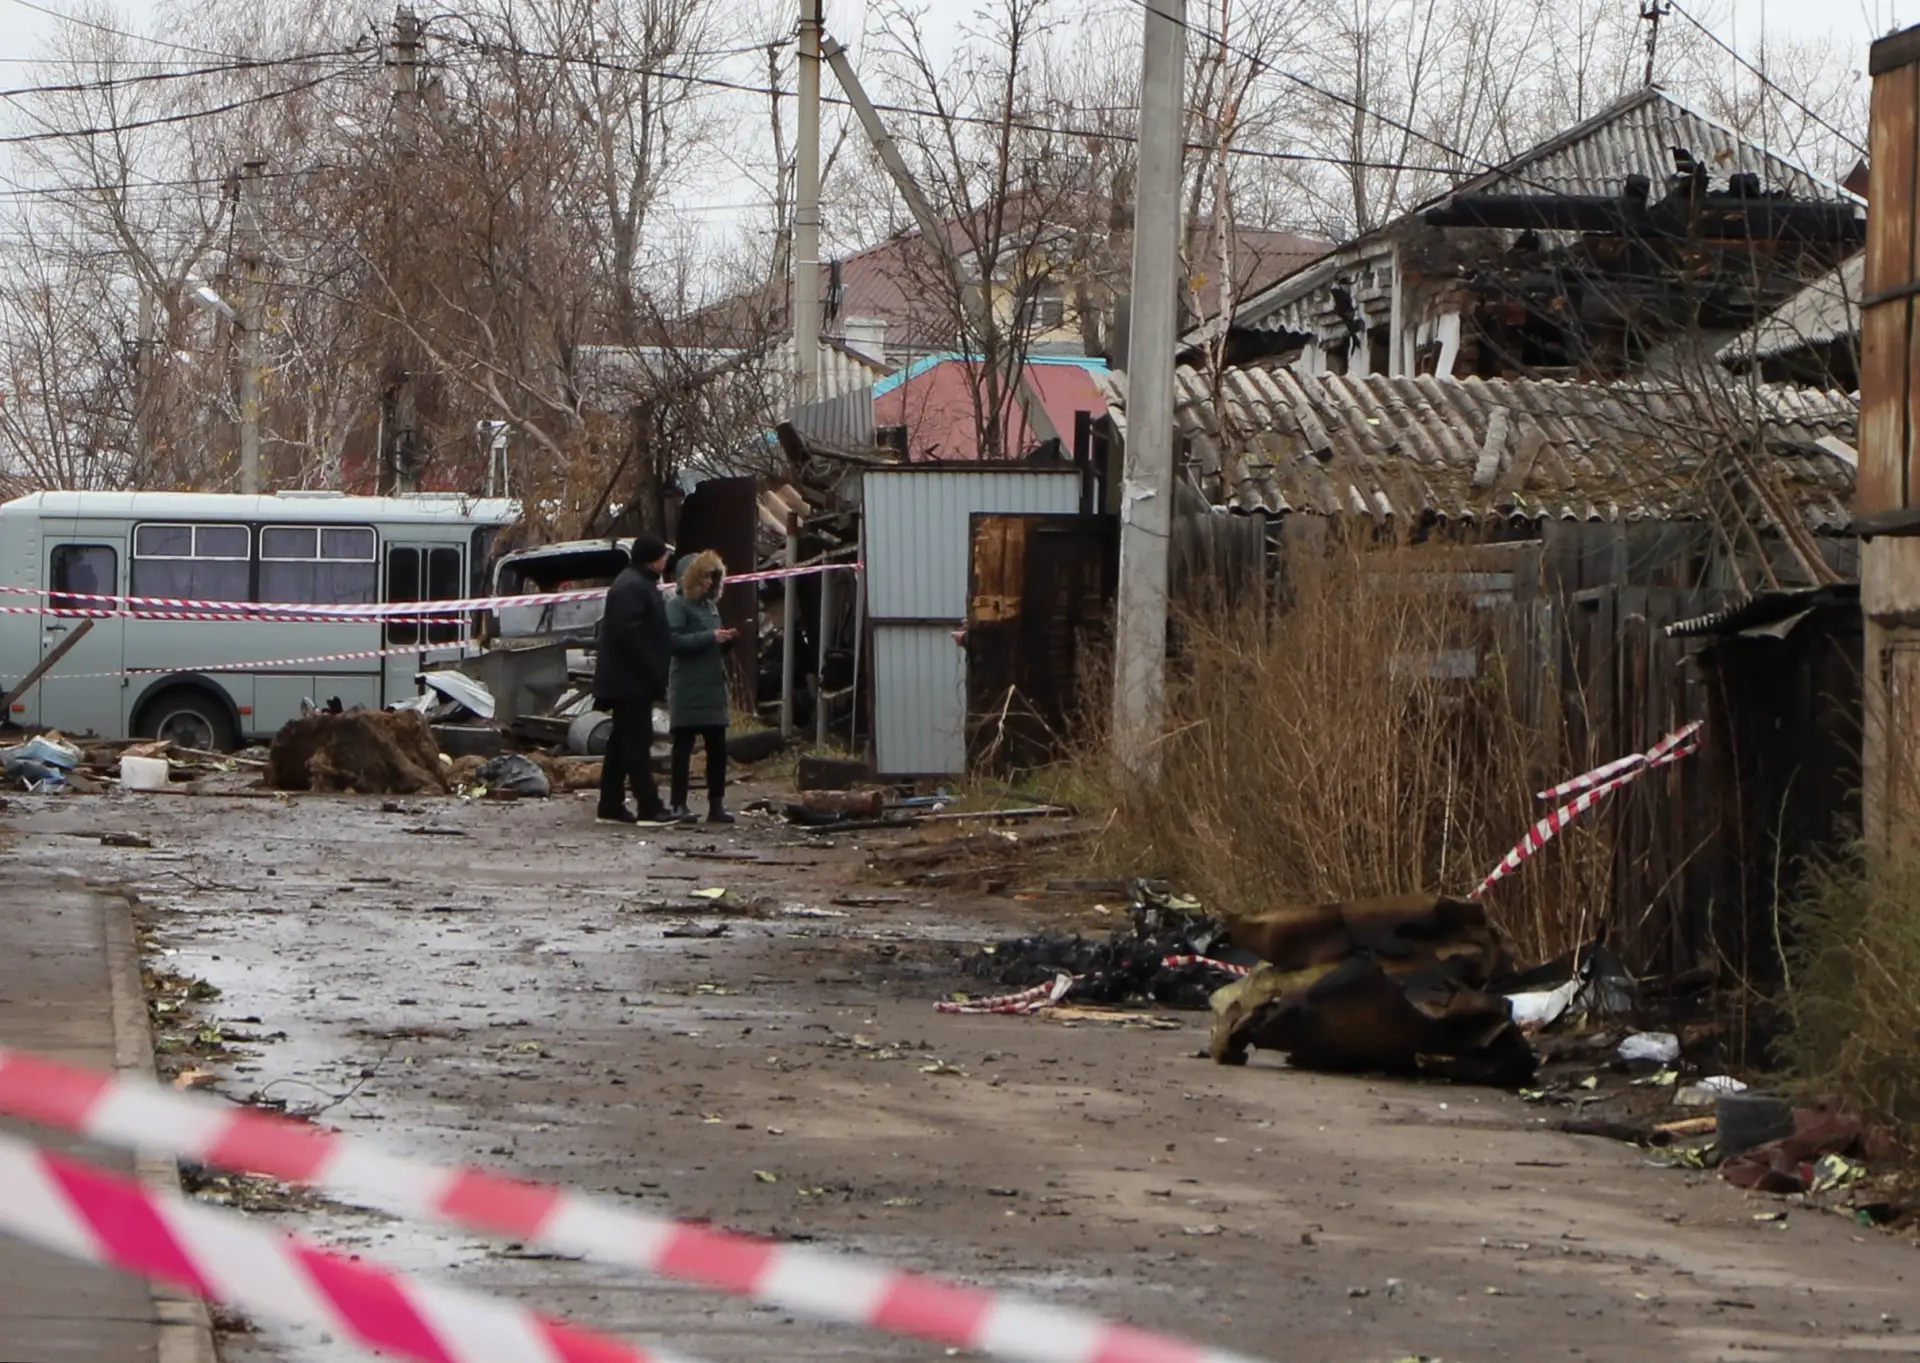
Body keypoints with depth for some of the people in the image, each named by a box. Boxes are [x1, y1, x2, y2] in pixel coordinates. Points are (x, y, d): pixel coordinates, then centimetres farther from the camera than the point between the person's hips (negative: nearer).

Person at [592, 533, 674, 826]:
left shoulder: (637, 583, 19)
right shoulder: (632, 587, -16)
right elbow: (630, 635, -23)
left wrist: (656, 674, 21)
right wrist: (654, 673, -21)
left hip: (626, 680, 11)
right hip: (631, 680, -11)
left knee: (622, 742, 12)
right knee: (637, 741, -11)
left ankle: (611, 806, 14)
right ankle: (648, 807, -12)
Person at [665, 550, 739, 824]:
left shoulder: (710, 605, 18)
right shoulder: (677, 606, -4)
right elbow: (675, 641, -16)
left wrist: (726, 640, 1)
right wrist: (710, 637, -19)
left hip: (713, 688, 7)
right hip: (687, 690, -7)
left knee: (717, 747, 4)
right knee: (683, 747, -2)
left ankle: (716, 804, 9)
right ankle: (679, 805, 1)